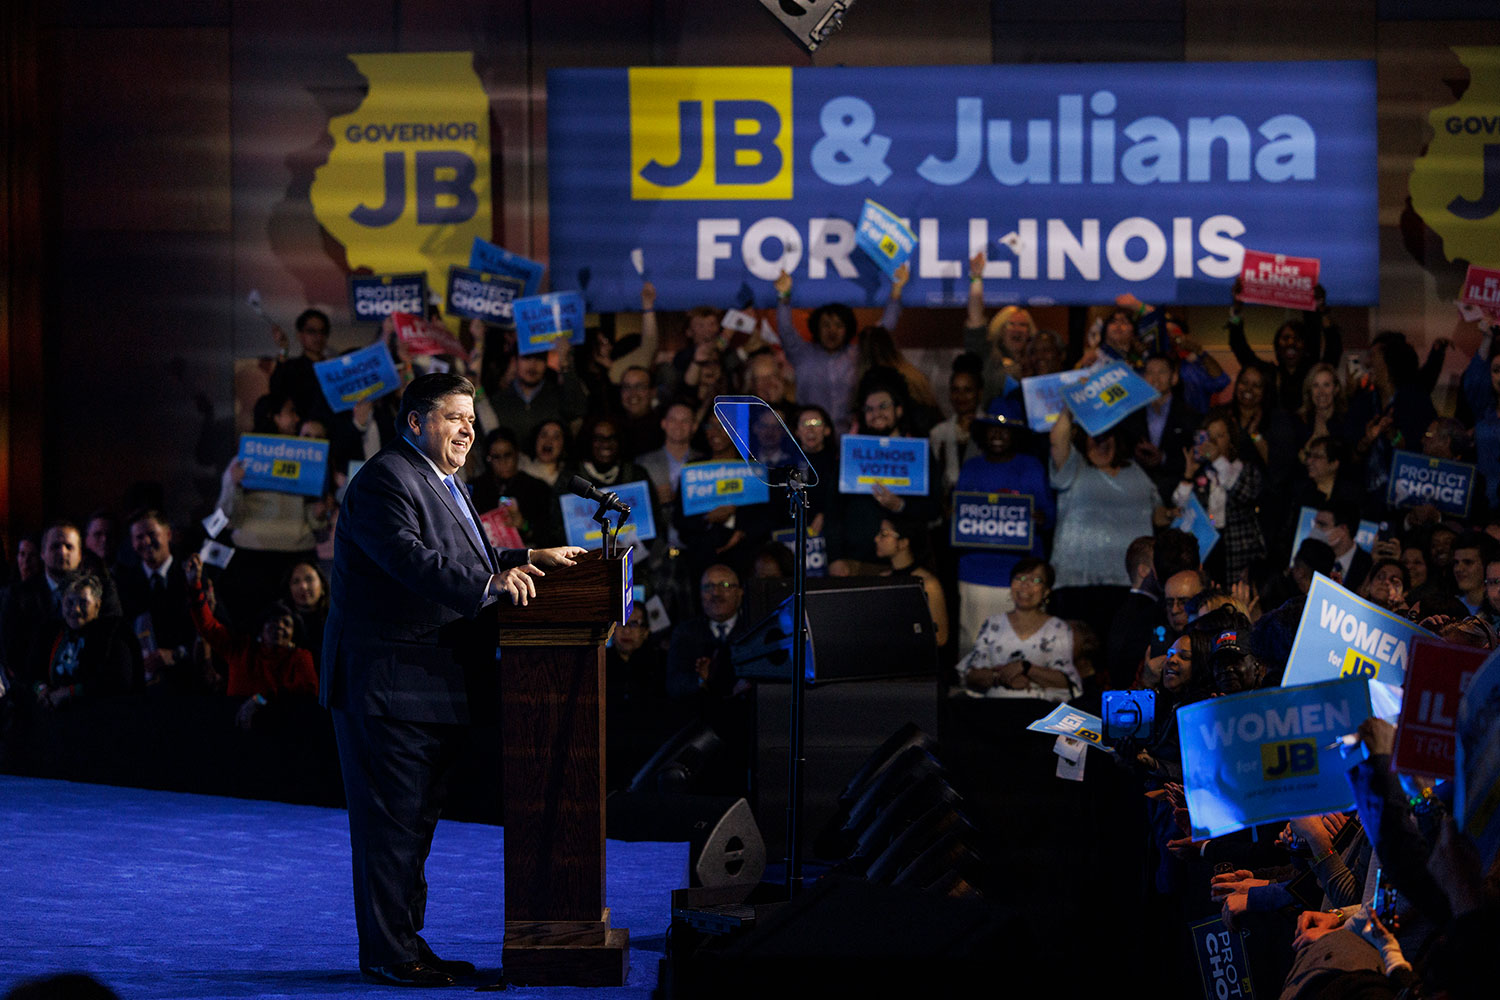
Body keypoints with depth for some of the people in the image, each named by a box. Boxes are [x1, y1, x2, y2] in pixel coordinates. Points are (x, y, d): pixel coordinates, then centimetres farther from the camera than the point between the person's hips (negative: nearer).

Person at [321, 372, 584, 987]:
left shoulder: (440, 484, 21)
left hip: (435, 685, 11)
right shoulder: (386, 481, -14)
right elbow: (412, 559, -28)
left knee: (416, 819, 14)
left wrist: (528, 561, 17)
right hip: (387, 682, -11)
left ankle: (404, 942, 21)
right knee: (392, 819, -7)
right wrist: (491, 583, -36)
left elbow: (464, 564, 28)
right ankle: (388, 953, -4)